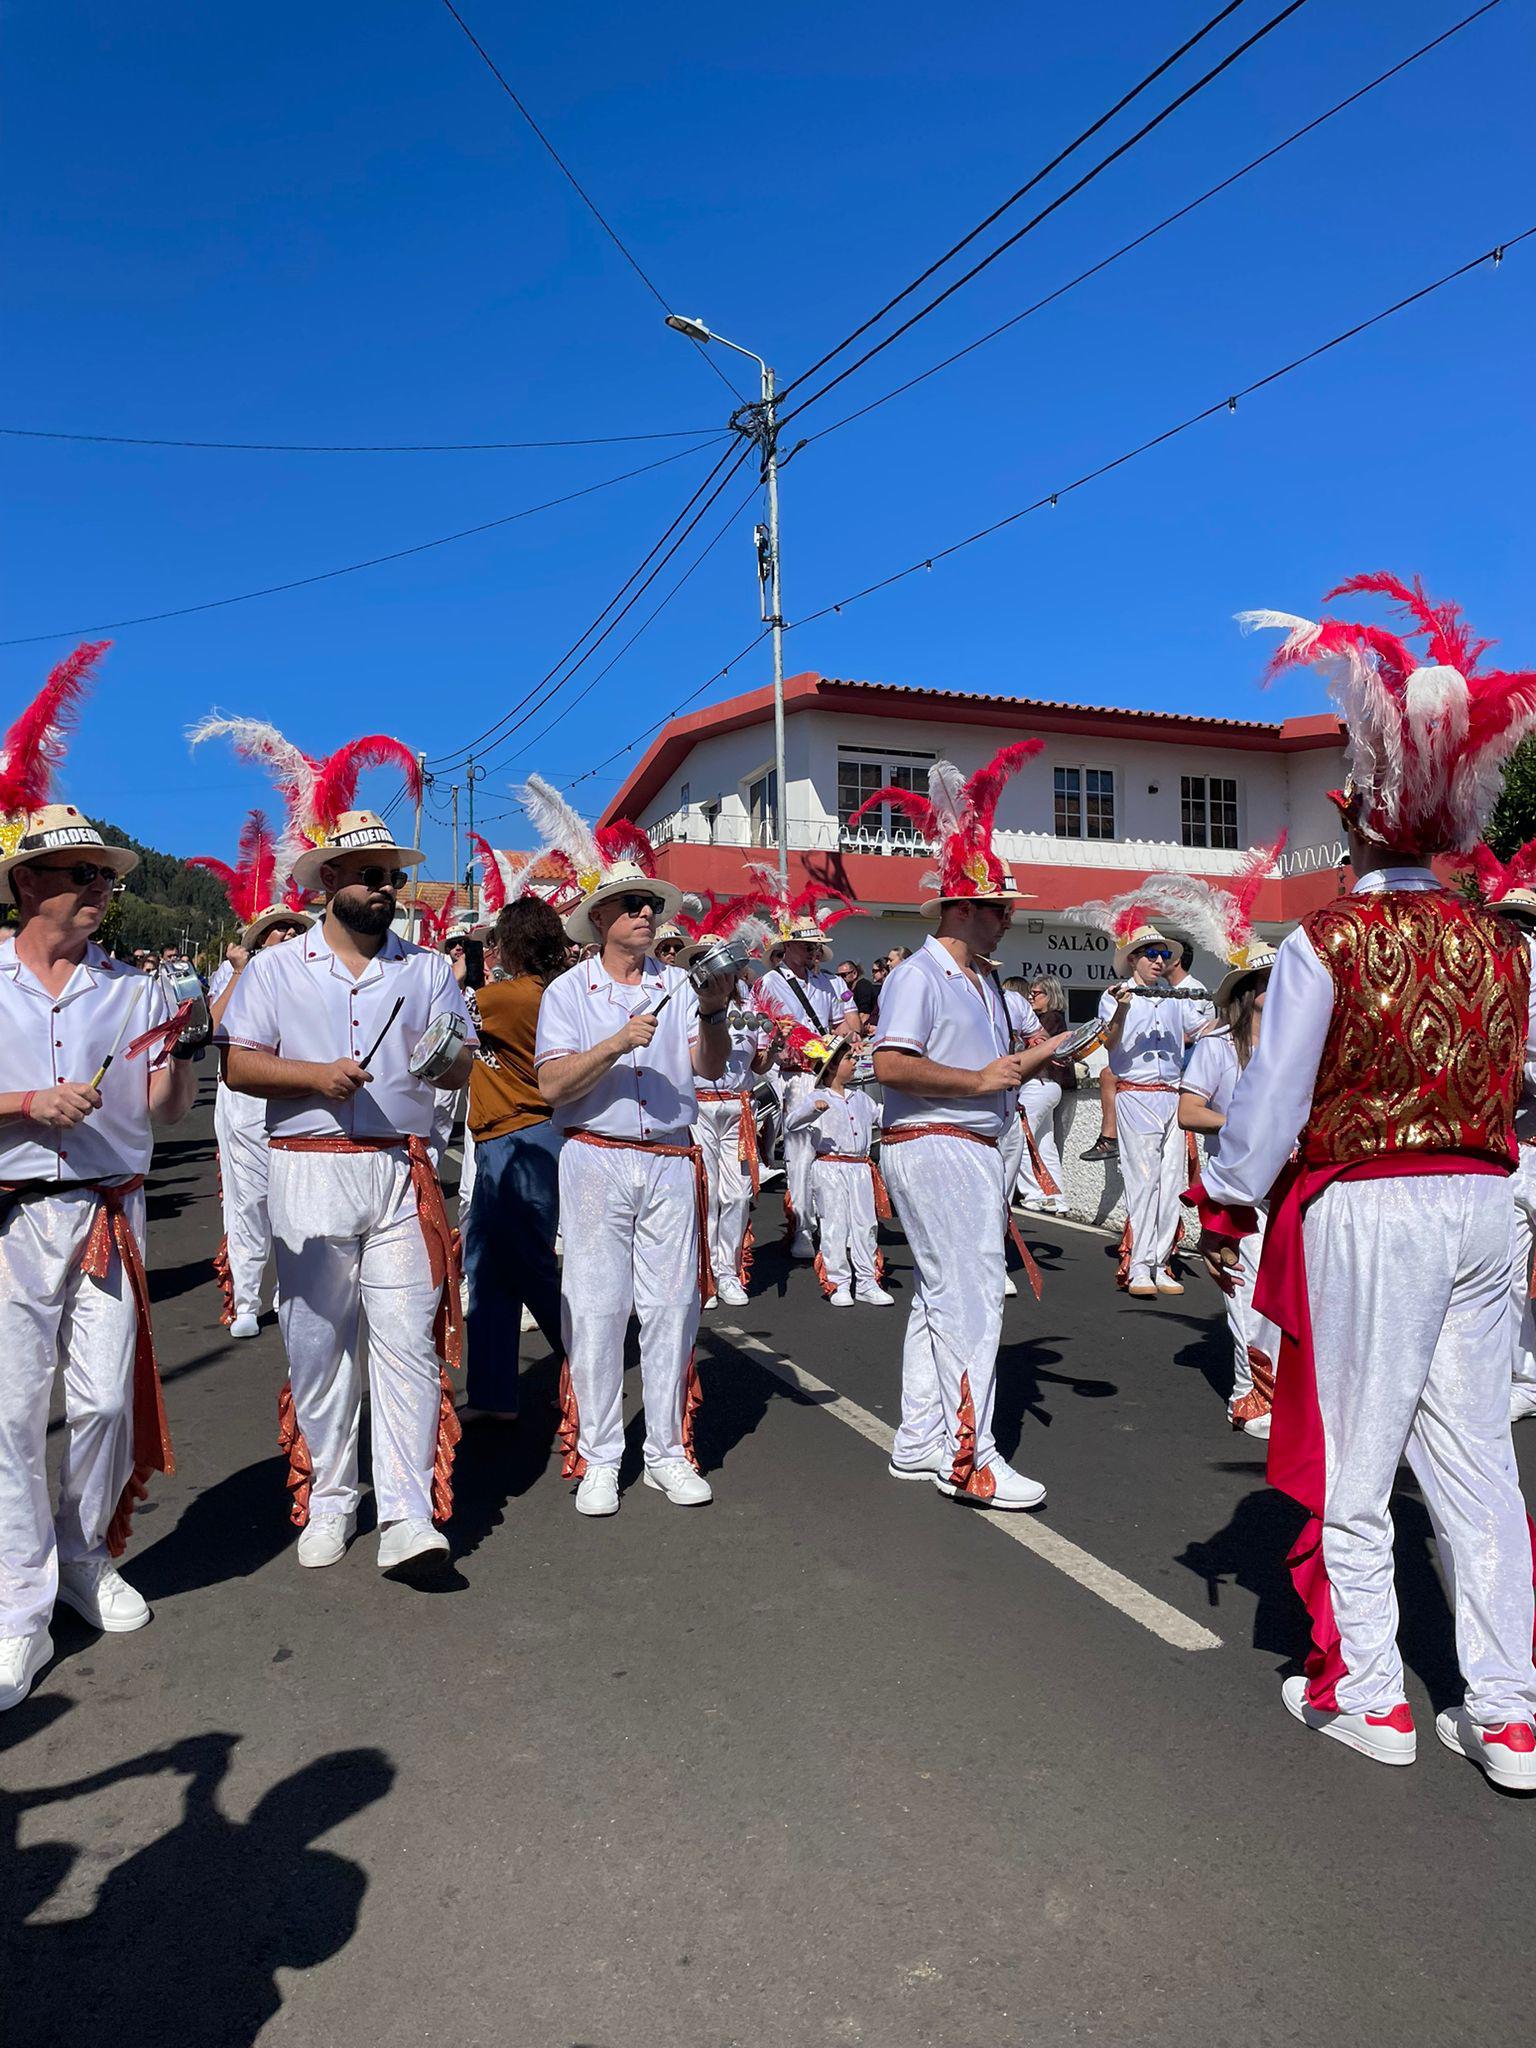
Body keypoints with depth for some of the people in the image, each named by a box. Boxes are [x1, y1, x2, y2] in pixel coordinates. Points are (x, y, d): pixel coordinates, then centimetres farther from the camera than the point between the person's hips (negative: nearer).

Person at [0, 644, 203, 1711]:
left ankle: (88, 1559, 28)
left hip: (108, 1214, 2)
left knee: (106, 1400, 5)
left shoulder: (137, 990, 7)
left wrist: (176, 1066, -15)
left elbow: (165, 1112, 4)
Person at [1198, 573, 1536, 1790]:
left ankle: (1365, 1694, 21)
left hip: (1361, 1208, -5)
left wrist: (1228, 1209, 2)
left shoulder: (1326, 943, -12)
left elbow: (1273, 1095, -10)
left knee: (1351, 1460, 9)